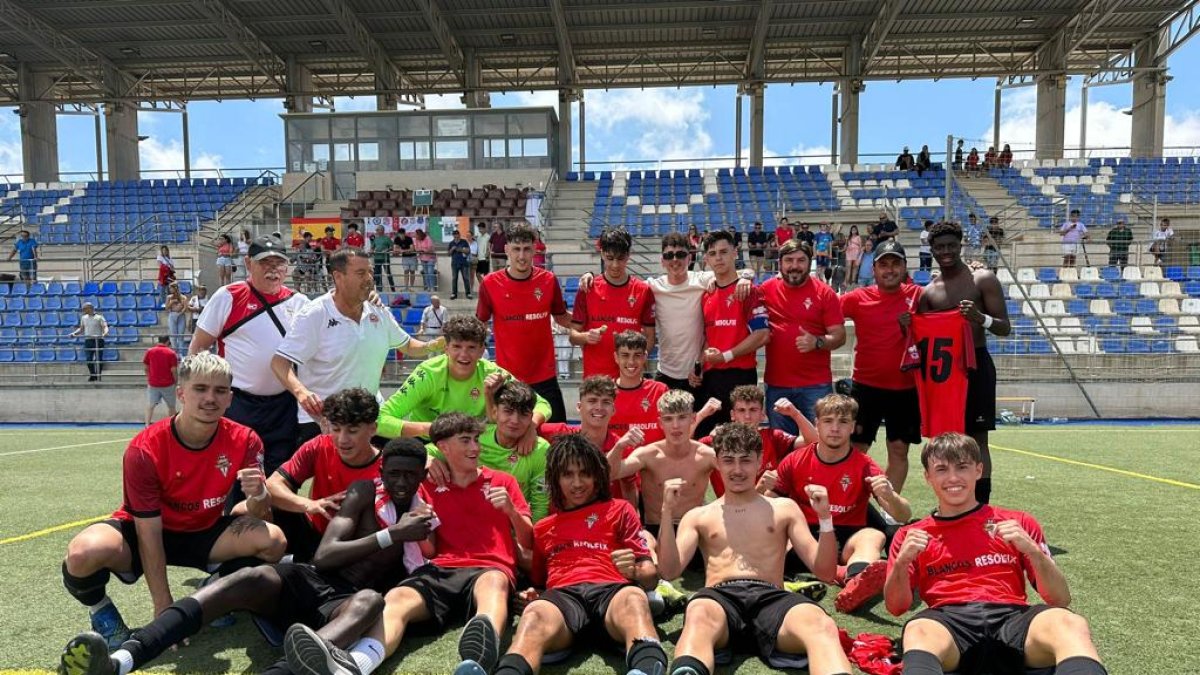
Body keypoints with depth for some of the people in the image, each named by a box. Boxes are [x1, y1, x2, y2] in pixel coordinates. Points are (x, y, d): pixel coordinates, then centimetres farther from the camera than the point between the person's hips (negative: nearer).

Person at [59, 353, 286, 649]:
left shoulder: (244, 441, -16)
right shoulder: (144, 449, -24)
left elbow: (259, 514, -13)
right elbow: (150, 534, -21)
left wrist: (258, 495, -39)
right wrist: (164, 609, -21)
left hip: (204, 532, 3)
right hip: (141, 532, -2)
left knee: (273, 540, -23)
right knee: (84, 553, -35)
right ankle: (100, 609, 1)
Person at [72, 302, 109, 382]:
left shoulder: (99, 317, -3)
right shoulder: (83, 318, 13)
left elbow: (105, 327, -13)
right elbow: (81, 329, 22)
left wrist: (105, 333, -34)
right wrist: (74, 333, 5)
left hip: (98, 340, -4)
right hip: (88, 340, 4)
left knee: (99, 359, -2)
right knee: (89, 359, -1)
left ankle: (98, 376, 9)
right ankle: (92, 375, 13)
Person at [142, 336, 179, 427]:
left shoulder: (149, 351, -1)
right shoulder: (171, 353, -9)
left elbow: (145, 368, 3)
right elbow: (174, 370, -11)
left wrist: (149, 378, 19)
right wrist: (176, 381, 4)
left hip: (153, 384, 2)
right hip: (168, 384, -2)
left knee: (150, 405, 15)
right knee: (171, 406, 11)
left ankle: (147, 424, 10)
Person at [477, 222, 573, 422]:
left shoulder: (548, 280, -3)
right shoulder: (490, 283, -6)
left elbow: (561, 317, 11)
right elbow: (480, 324, 6)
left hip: (544, 376, 1)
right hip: (507, 376, -1)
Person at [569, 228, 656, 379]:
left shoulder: (643, 290, 0)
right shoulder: (588, 289, -1)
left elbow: (649, 337, 4)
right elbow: (573, 335, 2)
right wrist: (586, 337, -19)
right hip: (594, 376, 0)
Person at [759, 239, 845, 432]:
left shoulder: (824, 293, -2)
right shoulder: (767, 289, 3)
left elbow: (840, 336, -2)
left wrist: (817, 342, -22)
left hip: (816, 385, -2)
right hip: (776, 384, 2)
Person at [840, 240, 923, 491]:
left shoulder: (917, 296, 0)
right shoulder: (859, 298, -4)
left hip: (905, 388, 1)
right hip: (866, 386, -1)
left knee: (899, 451, 8)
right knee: (855, 449, 6)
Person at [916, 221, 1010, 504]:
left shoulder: (983, 279, -3)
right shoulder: (927, 292, 9)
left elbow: (1005, 328, -5)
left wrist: (981, 318, -25)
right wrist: (909, 328, -9)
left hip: (975, 366, -4)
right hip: (940, 370, 5)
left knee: (977, 439, -4)